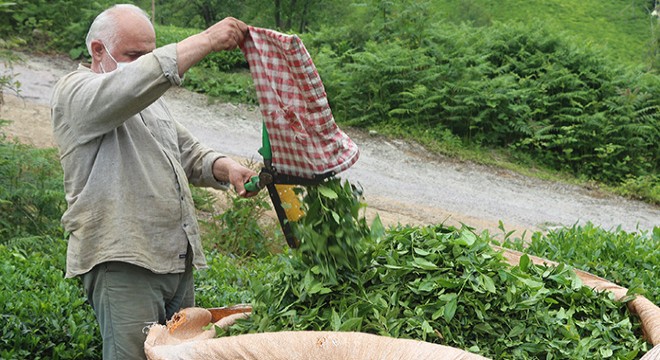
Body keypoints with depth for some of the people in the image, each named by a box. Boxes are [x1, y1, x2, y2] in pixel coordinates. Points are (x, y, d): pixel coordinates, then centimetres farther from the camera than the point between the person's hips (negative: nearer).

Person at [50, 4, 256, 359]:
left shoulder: (150, 100, 23)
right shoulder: (73, 92, -4)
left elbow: (189, 154, 25)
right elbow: (131, 85, -24)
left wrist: (225, 167, 2)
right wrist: (206, 40, -24)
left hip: (178, 260, 8)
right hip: (122, 263, -8)